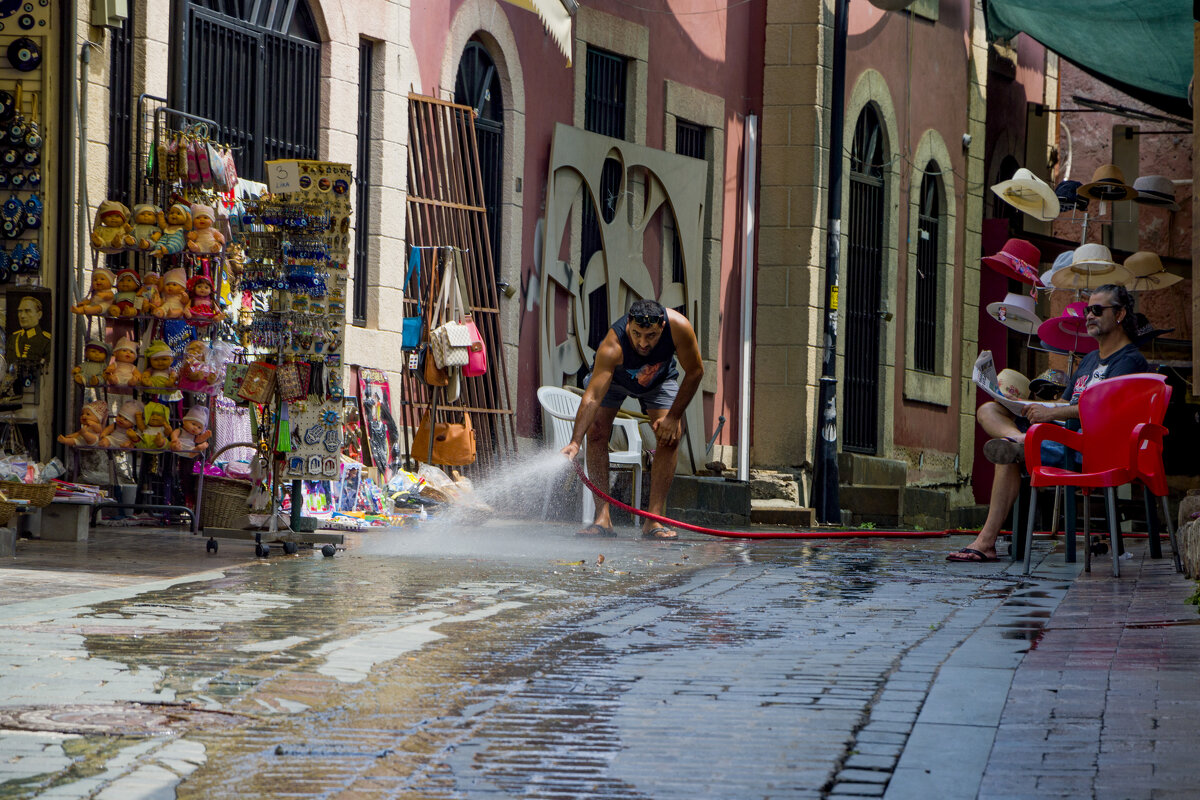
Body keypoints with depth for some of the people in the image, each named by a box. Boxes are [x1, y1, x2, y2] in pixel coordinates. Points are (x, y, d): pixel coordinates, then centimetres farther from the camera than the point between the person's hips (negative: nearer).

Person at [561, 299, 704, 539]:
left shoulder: (678, 327, -39)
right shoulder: (612, 346, -45)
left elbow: (695, 372, -22)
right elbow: (592, 397, -50)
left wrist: (674, 417, -22)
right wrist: (575, 442, -61)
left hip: (659, 379, 2)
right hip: (613, 375, -2)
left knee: (671, 436, -16)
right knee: (596, 432, -19)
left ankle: (654, 519, -16)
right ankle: (602, 517, -17)